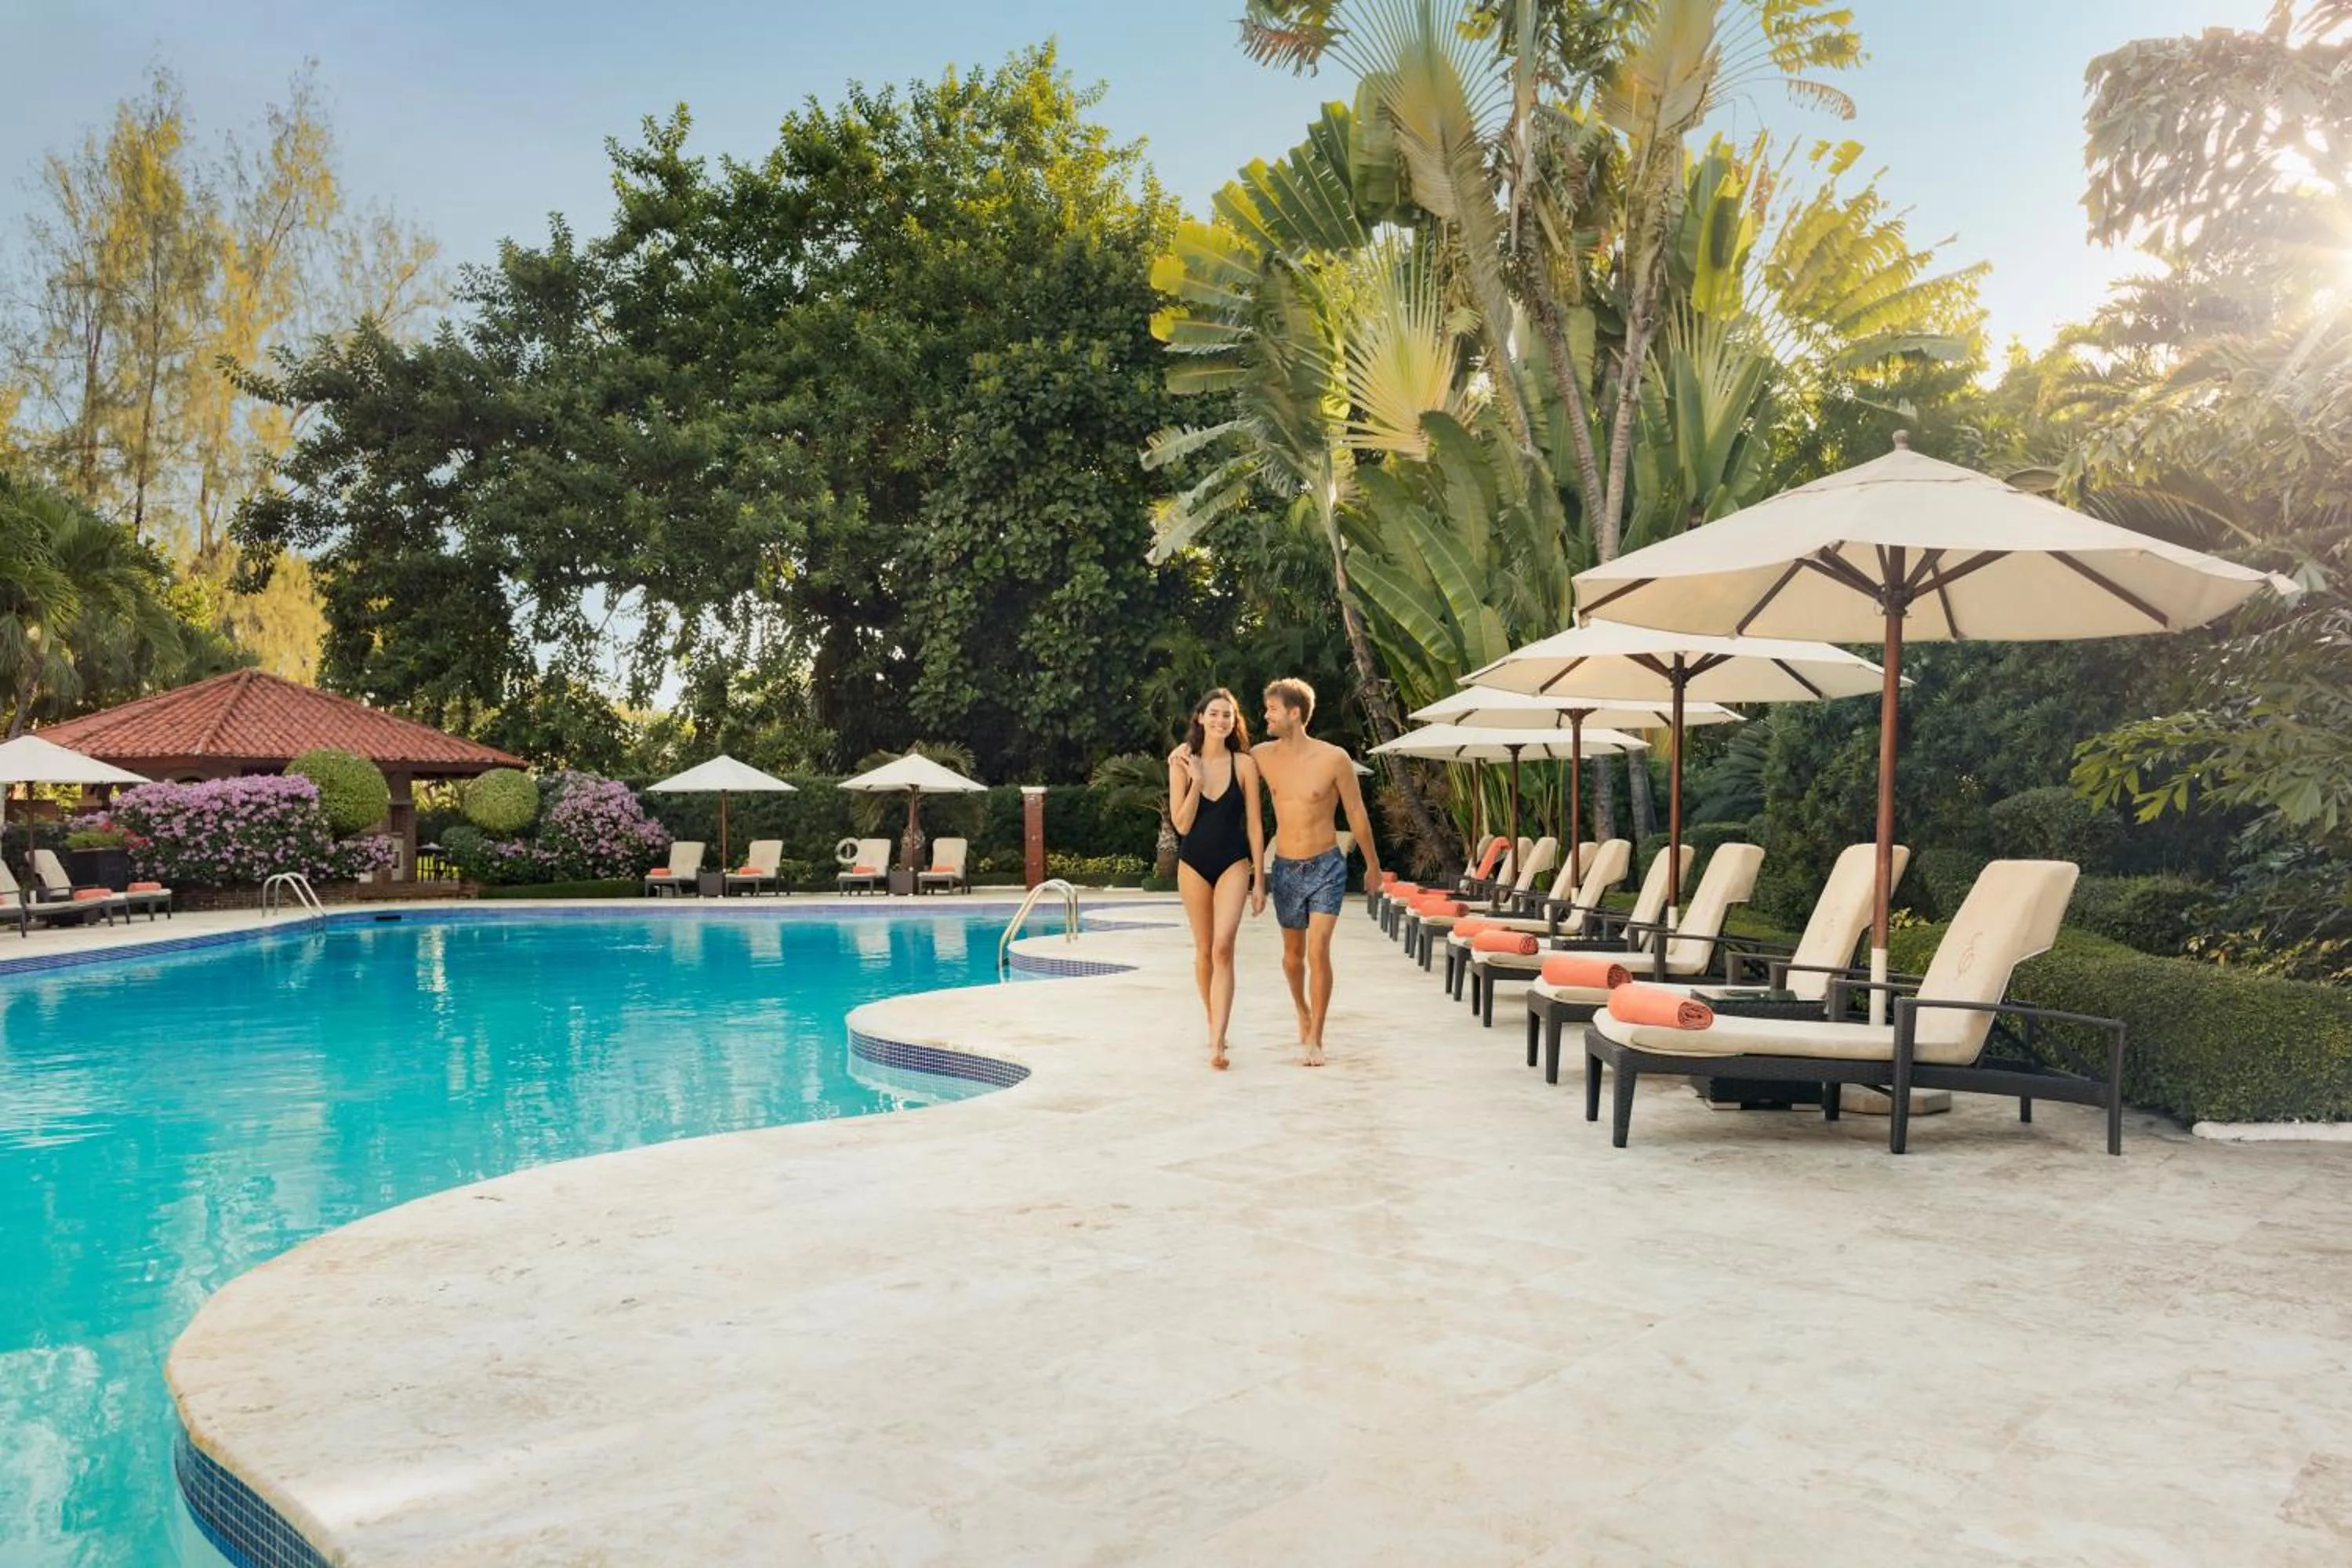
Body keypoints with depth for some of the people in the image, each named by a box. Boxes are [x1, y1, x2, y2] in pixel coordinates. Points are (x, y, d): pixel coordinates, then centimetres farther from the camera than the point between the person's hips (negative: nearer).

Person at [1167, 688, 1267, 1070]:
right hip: (1194, 864, 2)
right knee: (1203, 951, 12)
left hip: (1233, 863, -2)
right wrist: (1195, 781, -16)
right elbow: (1181, 824, -4)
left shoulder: (1244, 764, -3)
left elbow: (1254, 825, -1)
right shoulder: (1183, 763, -1)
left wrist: (1259, 880, -2)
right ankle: (1214, 1025, 30)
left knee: (1223, 947, -17)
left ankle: (1216, 1042, -21)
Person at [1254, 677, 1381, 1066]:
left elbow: (1356, 814, -1)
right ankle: (1303, 1013, 42)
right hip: (1285, 869, 4)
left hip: (1326, 866, -3)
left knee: (1318, 950, -15)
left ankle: (1314, 1038, -6)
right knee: (1293, 952, 15)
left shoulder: (1334, 759, -12)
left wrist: (1373, 865, 8)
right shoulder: (1262, 755, -4)